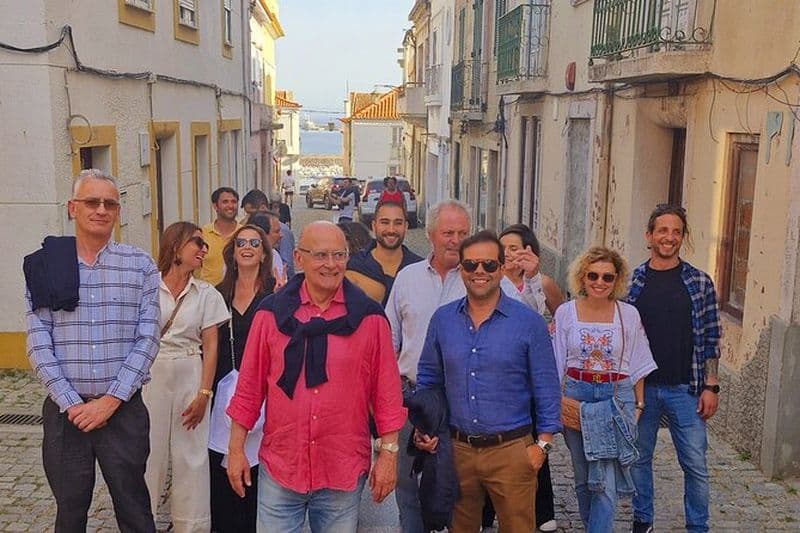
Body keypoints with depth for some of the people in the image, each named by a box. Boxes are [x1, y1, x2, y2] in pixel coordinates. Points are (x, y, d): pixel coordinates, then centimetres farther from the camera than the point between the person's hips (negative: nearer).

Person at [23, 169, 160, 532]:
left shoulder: (141, 266, 0)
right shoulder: (44, 266, 2)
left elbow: (147, 339, -4)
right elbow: (38, 342, -3)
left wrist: (111, 401, -11)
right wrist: (71, 403, -11)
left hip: (124, 409, 0)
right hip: (64, 411, 1)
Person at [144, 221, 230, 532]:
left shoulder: (206, 294, 3)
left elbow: (210, 347, 3)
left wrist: (204, 394, -4)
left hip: (190, 378, 2)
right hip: (150, 376, -1)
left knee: (190, 454, 7)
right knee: (149, 450, 5)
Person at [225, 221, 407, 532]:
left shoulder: (369, 316, -2)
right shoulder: (271, 312, 0)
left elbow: (386, 391, 0)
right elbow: (249, 387, 4)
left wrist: (389, 452, -1)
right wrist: (236, 449, 4)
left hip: (345, 472, 0)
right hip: (279, 469, 1)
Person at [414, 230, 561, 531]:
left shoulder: (529, 322, -6)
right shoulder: (442, 319, 3)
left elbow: (546, 388, -2)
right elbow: (428, 379, 13)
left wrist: (543, 443, -6)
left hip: (511, 450, -3)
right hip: (457, 449, 3)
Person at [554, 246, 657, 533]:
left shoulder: (628, 314, -3)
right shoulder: (566, 312, -3)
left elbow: (637, 366, 5)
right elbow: (555, 364, 3)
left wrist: (638, 404, 6)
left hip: (617, 399, -1)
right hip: (576, 397, 2)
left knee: (606, 481, -7)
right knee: (583, 477, 14)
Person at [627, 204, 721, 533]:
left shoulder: (699, 283, 0)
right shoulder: (631, 282, 1)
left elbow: (711, 339, 1)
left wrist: (710, 386, -4)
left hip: (685, 389, -1)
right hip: (640, 388, 1)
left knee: (696, 465, 3)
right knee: (639, 459, 12)